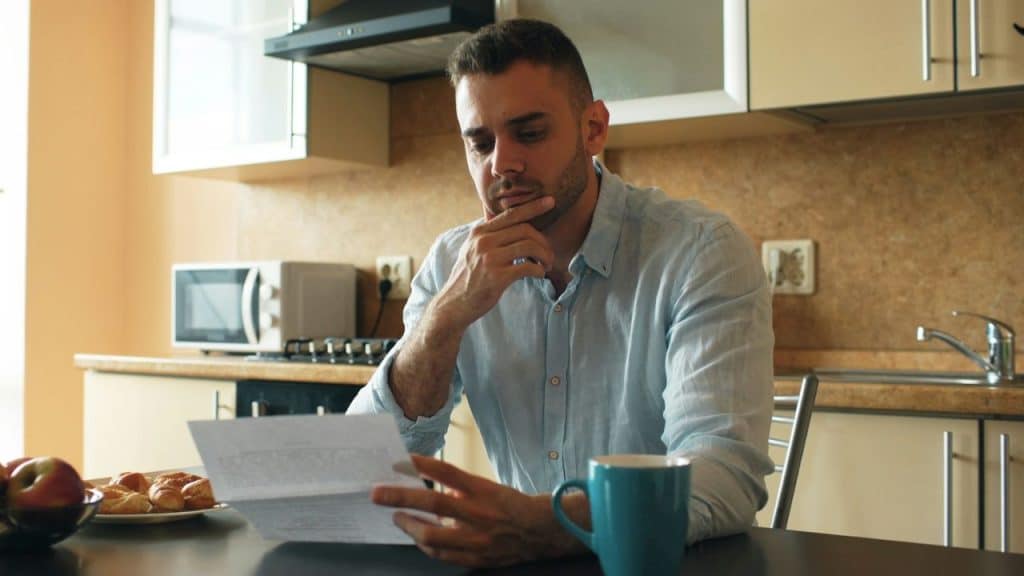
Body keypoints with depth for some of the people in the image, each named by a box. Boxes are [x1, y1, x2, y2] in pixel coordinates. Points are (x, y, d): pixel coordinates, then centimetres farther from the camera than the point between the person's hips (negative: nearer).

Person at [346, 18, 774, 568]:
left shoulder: (703, 253, -12)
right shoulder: (451, 264, 1)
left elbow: (726, 473, -24)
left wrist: (540, 525, -40)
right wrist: (447, 318, -19)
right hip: (524, 562, 4)